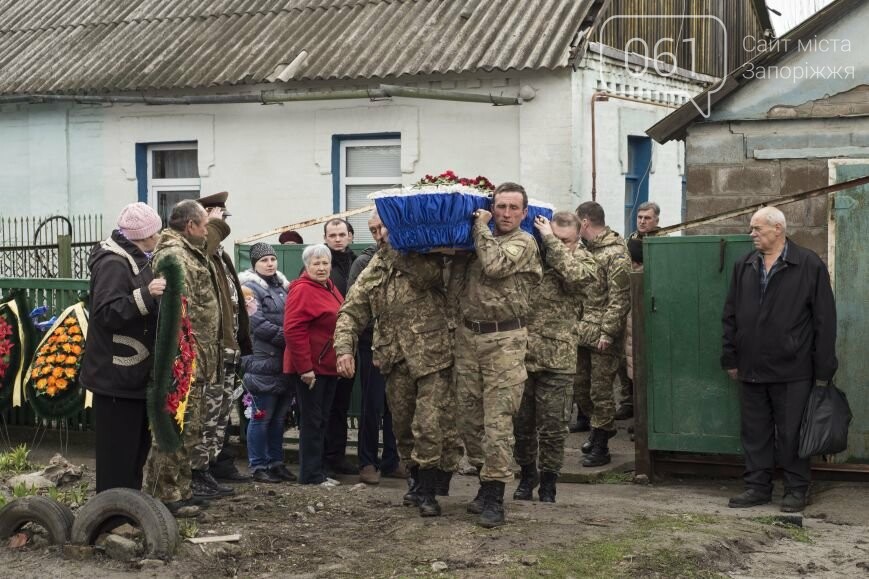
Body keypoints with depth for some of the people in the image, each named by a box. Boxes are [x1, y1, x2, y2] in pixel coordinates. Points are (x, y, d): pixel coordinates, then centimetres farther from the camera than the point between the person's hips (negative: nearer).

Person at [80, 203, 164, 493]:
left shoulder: (137, 261, 15)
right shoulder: (113, 263, -16)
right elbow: (106, 312, -27)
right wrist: (146, 295, -35)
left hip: (135, 373, 10)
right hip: (116, 375, -10)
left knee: (138, 445, 17)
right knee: (118, 449, -6)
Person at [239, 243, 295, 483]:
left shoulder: (282, 286, 17)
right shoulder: (250, 288, -6)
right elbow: (257, 324, -16)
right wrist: (286, 337, -17)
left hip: (284, 362, 7)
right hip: (263, 362, -7)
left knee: (279, 416, 12)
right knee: (262, 416, -3)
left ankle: (276, 462, 21)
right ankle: (258, 466, 4)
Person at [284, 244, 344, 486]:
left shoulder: (330, 288, 14)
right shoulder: (302, 290, -14)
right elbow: (293, 331, -22)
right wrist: (305, 367, -23)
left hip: (328, 366, 9)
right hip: (310, 368, -9)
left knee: (322, 420, 13)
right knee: (312, 420, -3)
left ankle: (318, 471, 21)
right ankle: (311, 474, 3)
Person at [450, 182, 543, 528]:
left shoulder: (523, 243, -1)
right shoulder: (478, 242, 15)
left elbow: (494, 266, -19)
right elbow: (456, 288, 9)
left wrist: (480, 228, -5)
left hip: (504, 340, -6)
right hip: (468, 335, 6)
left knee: (498, 420, -7)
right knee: (469, 415, 10)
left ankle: (494, 497, -4)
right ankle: (487, 479, 25)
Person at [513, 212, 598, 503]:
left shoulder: (584, 260, 0)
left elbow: (575, 276, -22)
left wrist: (550, 241, -17)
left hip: (557, 357, -2)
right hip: (520, 353, 2)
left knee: (552, 427, 4)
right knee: (521, 422, 12)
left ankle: (548, 481, 21)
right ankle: (527, 474, 31)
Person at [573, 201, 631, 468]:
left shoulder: (615, 254, -14)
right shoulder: (587, 249, 14)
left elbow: (620, 298, -17)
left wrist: (607, 332, -20)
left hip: (602, 335, -9)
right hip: (582, 332, 9)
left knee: (600, 391, -2)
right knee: (580, 387, 15)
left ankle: (600, 446, 8)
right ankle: (602, 428, 34)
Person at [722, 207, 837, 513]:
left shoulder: (809, 265, -5)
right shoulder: (744, 266, 10)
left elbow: (825, 319, -5)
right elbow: (731, 316, 15)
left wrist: (823, 369, -7)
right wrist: (731, 358, 10)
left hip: (792, 370, -5)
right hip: (751, 369, 5)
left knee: (791, 433, 3)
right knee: (755, 432, 10)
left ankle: (796, 489, 16)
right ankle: (757, 486, 20)